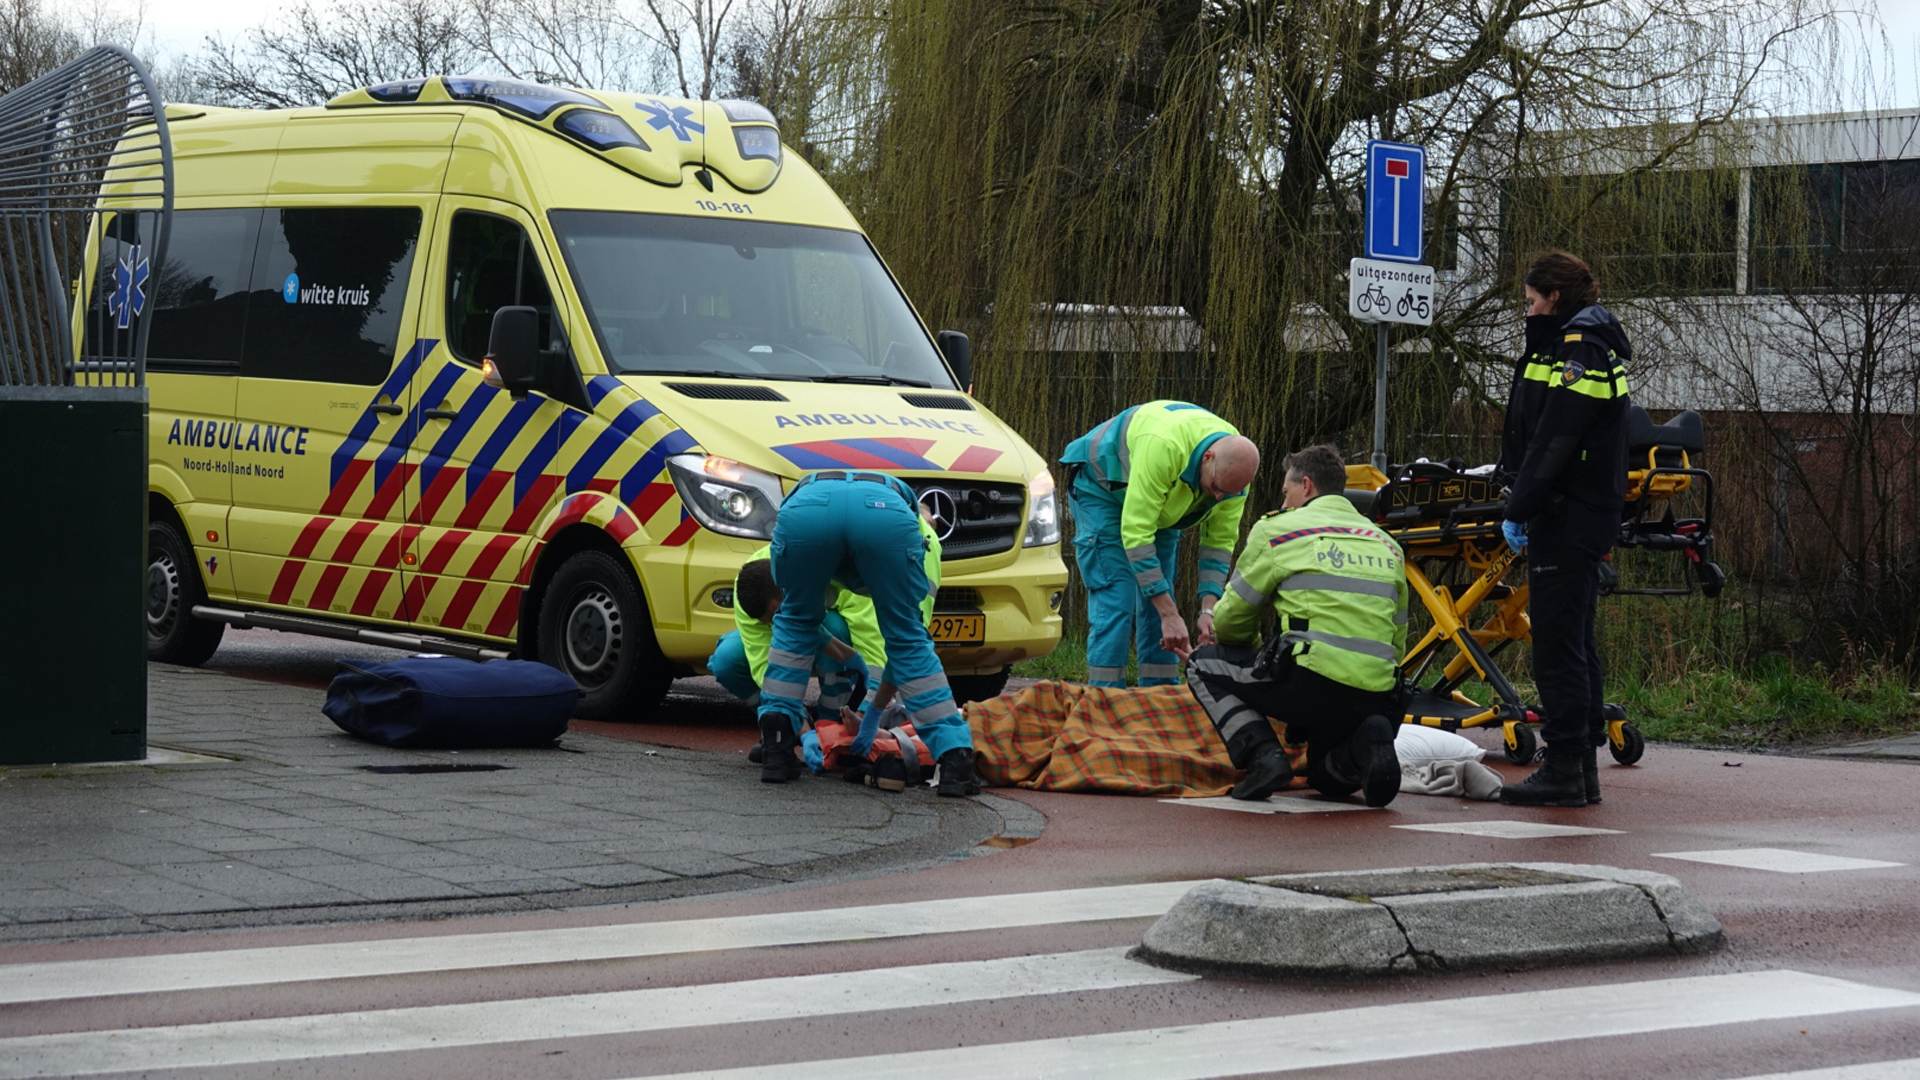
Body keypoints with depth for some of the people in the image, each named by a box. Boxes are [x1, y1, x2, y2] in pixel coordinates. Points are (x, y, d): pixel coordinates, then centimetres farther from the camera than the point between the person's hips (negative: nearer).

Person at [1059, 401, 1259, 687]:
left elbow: (1220, 542, -10)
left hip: (1160, 503, 6)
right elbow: (1136, 533, -40)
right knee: (1115, 600, -16)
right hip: (1100, 489, -6)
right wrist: (1170, 614, -39)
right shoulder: (1164, 447, -42)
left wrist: (1208, 610, -22)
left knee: (1158, 604, 2)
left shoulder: (1235, 468, -21)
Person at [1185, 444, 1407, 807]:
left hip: (1312, 682, -6)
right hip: (1377, 700, 6)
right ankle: (1364, 749, -1)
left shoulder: (1277, 530, 7)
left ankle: (1262, 757, -2)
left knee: (1203, 664, 18)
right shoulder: (1387, 545, 23)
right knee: (1327, 776, 34)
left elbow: (1229, 622, 13)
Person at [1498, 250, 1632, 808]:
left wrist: (1519, 509, -16)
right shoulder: (1590, 345, 20)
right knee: (1575, 641, 13)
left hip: (1568, 519, -11)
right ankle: (1582, 767, 17)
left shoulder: (1578, 350, -13)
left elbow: (1554, 443, -20)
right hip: (1586, 517, 11)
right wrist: (1524, 505, 16)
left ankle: (1564, 769, -8)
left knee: (1557, 642, -9)